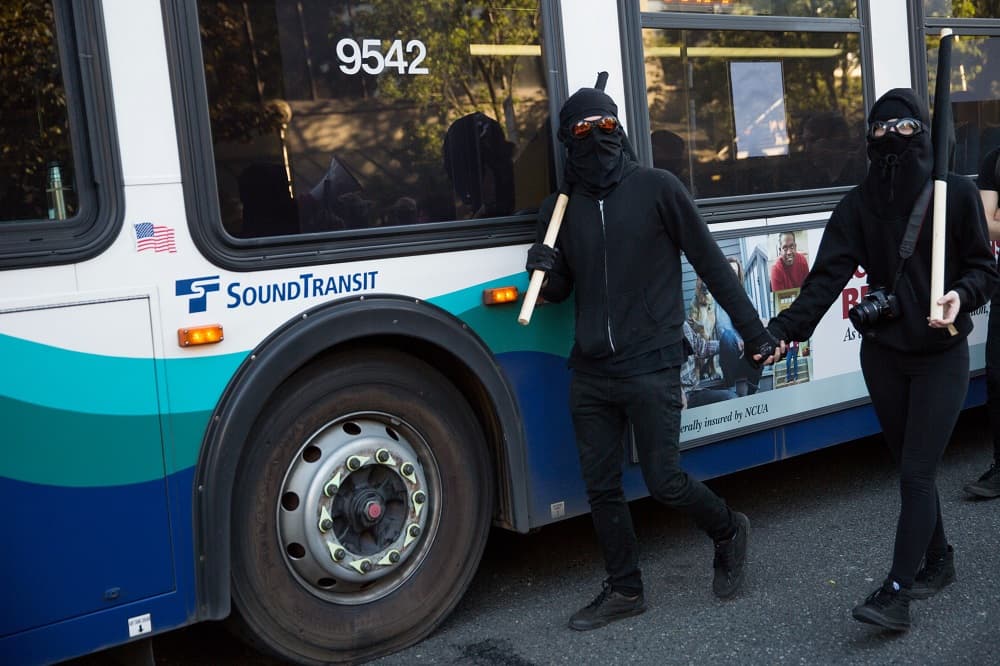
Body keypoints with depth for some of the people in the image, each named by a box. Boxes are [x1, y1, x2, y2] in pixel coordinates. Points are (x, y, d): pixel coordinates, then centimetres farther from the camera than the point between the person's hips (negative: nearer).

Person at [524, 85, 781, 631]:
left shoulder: (656, 188, -4)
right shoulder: (560, 208, 8)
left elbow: (711, 264, -1)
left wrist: (753, 331, -1)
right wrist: (545, 269, -9)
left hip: (650, 367, -4)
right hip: (590, 375, 5)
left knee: (665, 481, -2)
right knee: (601, 488, 9)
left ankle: (728, 531, 28)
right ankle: (624, 590, 26)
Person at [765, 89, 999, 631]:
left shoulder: (956, 194, -6)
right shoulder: (858, 205, -1)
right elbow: (826, 278, -11)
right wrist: (783, 330, -25)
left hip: (941, 356, -3)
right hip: (883, 356, 3)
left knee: (916, 472, -7)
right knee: (912, 467, 13)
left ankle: (896, 593, -5)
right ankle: (937, 561, 32)